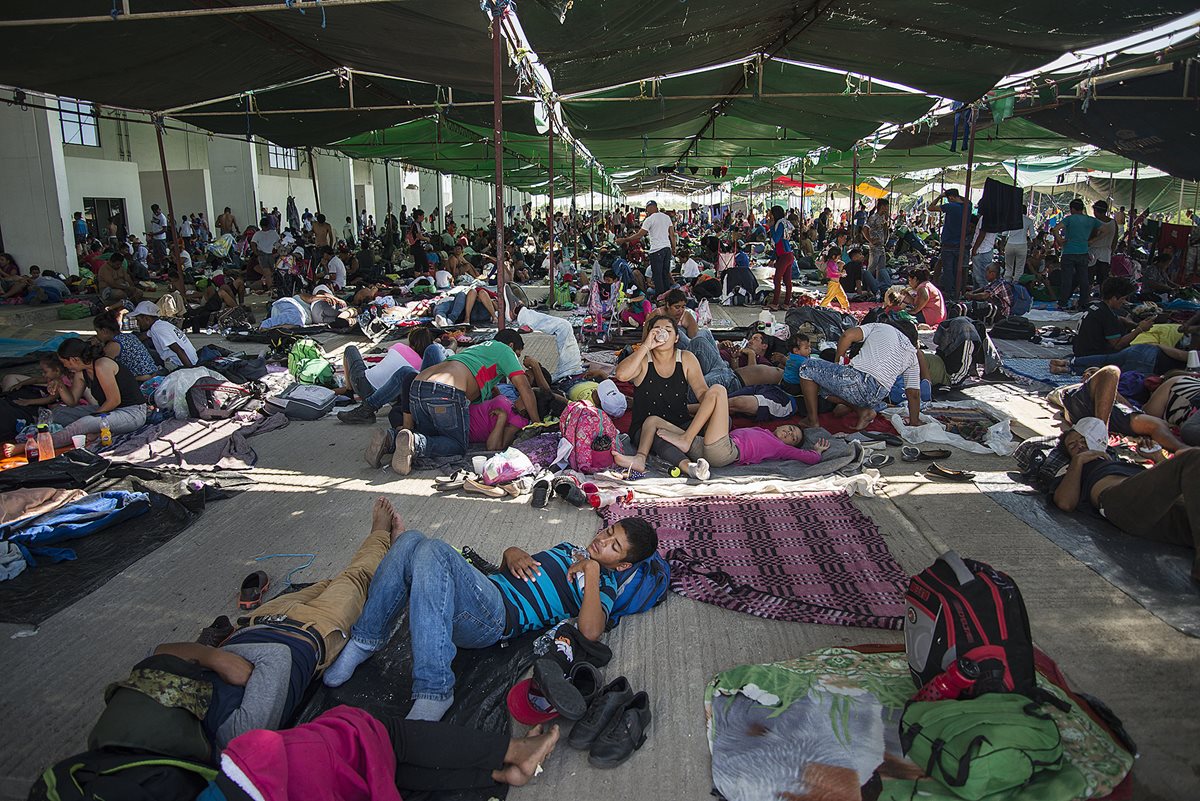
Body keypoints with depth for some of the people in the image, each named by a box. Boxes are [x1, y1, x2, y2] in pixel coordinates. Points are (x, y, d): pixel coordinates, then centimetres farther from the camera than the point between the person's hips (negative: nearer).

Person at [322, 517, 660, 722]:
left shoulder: (604, 583, 6)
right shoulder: (568, 548, 31)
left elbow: (590, 630, -16)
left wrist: (592, 571, -10)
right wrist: (511, 554, 13)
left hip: (498, 615, -8)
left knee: (434, 550, -33)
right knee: (411, 540, -17)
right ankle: (366, 640, -13)